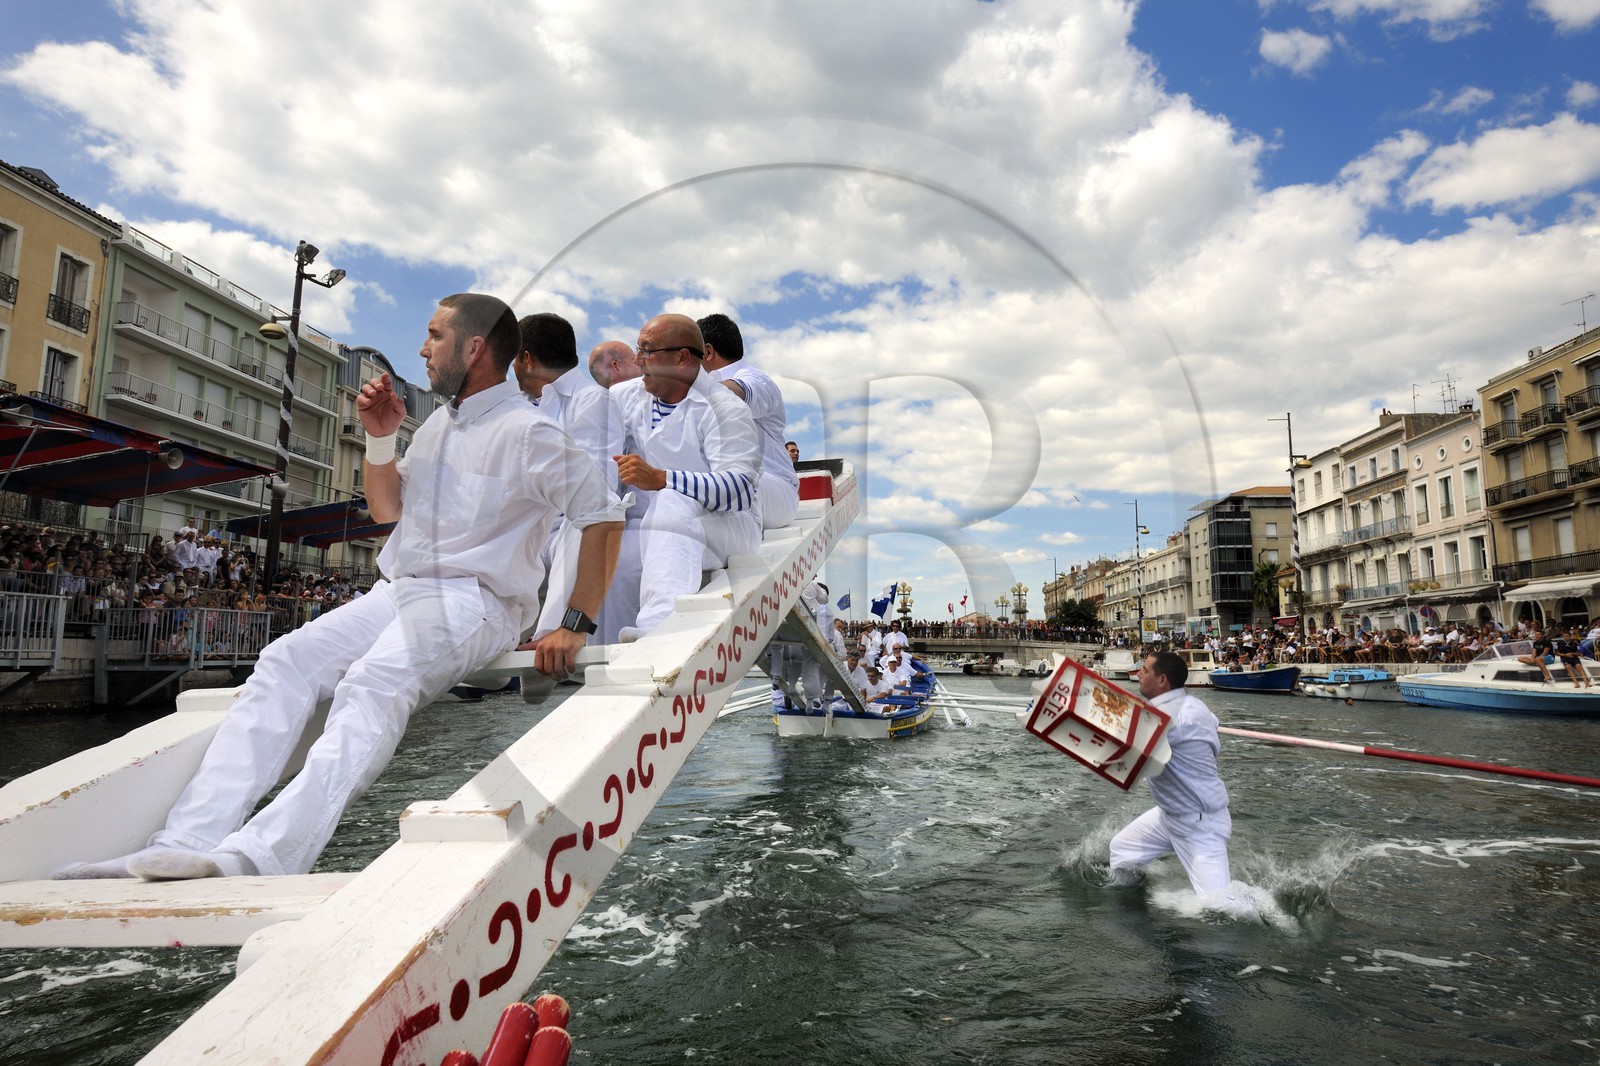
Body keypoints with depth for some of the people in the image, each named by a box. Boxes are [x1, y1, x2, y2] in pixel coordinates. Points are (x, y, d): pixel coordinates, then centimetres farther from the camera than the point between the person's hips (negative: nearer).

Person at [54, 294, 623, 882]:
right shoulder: (440, 422, 21)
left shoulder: (528, 433, -6)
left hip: (473, 601, -8)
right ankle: (187, 844, -25)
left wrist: (575, 626, -14)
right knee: (285, 661, -15)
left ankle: (257, 859, -45)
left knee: (372, 685, -34)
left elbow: (603, 514, -12)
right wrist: (379, 438, 8)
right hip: (396, 592, 8)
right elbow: (388, 509, 26)